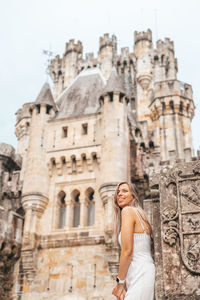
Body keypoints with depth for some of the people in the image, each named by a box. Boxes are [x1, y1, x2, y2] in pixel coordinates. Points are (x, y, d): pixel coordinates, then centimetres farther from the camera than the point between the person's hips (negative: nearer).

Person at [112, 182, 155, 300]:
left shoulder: (127, 210, -7)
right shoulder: (139, 214, 19)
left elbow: (127, 250, -14)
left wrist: (120, 282, -5)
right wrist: (122, 284, 15)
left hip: (141, 276, -9)